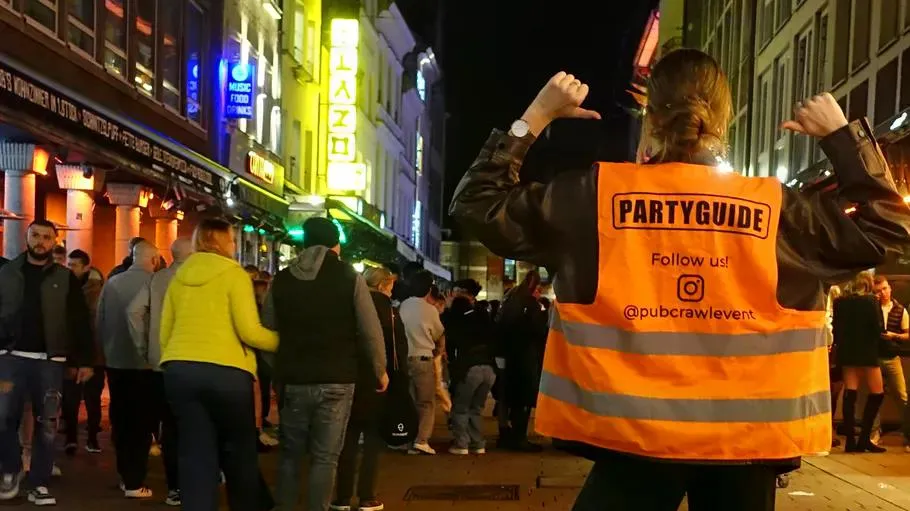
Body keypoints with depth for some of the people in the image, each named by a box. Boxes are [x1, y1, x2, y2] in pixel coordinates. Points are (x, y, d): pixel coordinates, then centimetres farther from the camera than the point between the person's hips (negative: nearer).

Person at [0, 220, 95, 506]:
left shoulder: (66, 278, 5)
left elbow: (80, 321, 4)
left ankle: (39, 484, 10)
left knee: (46, 424, 2)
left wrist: (85, 360, -1)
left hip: (50, 360, 0)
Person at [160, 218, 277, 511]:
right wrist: (283, 342, 3)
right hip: (225, 370, -4)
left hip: (179, 369, 5)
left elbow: (165, 332, 17)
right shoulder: (233, 274, -2)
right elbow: (249, 331, -11)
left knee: (196, 455, 6)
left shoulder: (179, 277, 14)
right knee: (239, 452, 12)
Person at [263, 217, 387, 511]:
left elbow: (267, 331, 8)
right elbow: (370, 331, -4)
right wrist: (380, 371, 9)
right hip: (336, 379, -2)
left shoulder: (281, 280, 5)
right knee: (325, 457, 2)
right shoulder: (349, 277, -4)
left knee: (290, 453, 15)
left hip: (293, 380, 3)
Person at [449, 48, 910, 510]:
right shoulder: (776, 209, -2)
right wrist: (842, 134, 15)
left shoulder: (595, 196, -5)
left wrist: (535, 116, 5)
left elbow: (477, 205, 2)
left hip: (634, 436, -1)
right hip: (746, 439, 2)